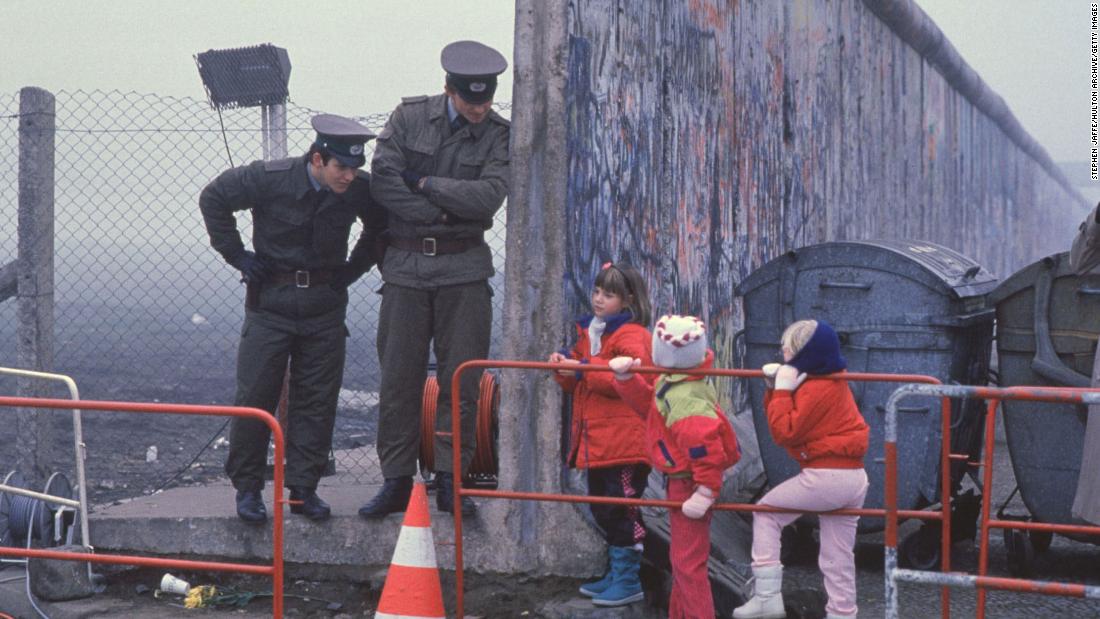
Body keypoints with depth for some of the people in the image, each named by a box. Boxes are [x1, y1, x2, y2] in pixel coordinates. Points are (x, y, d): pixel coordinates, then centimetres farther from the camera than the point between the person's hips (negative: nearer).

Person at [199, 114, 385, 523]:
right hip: (271, 301, -2)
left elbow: (382, 226, 15)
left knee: (317, 401, 3)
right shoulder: (271, 179, -16)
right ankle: (247, 487, 11)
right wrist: (236, 254, -3)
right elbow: (213, 198, -1)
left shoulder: (361, 190, -8)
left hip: (325, 305, 2)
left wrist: (355, 267, 5)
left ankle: (303, 488, 13)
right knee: (255, 397, -1)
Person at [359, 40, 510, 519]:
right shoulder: (409, 116, 3)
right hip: (405, 264, 0)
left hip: (464, 268, 0)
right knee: (398, 377, 1)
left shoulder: (498, 134, 1)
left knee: (461, 379, 0)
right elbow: (382, 179, -7)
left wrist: (426, 183, -9)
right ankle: (396, 481, 9)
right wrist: (439, 211, -9)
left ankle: (451, 480, 8)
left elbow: (489, 196, -13)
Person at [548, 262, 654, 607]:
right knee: (603, 510, 16)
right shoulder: (588, 332, 17)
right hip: (594, 442, 9)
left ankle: (628, 581, 2)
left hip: (624, 442, -9)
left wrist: (583, 369, -24)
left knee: (622, 511, -6)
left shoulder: (631, 335, -10)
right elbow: (578, 384, 23)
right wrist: (565, 367, 1)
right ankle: (616, 574, 28)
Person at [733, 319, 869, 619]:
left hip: (826, 476, -9)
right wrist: (775, 387, 7)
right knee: (838, 558, 12)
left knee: (766, 512, 6)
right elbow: (793, 419, 20)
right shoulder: (832, 382, 17)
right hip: (853, 477, 9)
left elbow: (784, 432, -15)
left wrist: (782, 390, -8)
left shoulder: (817, 390, -14)